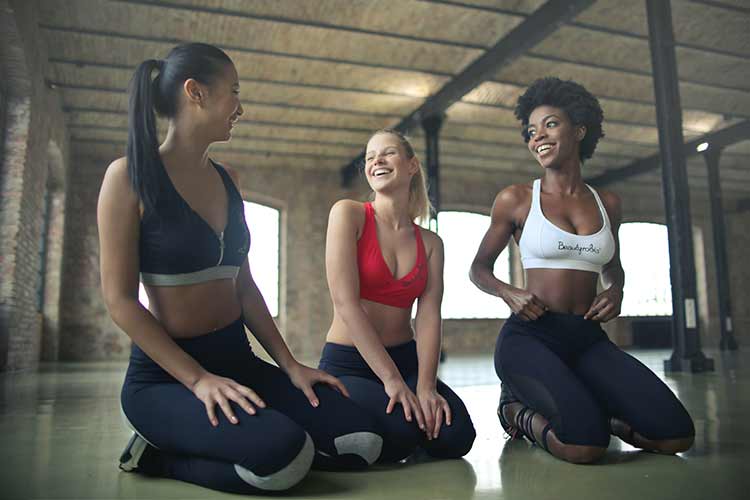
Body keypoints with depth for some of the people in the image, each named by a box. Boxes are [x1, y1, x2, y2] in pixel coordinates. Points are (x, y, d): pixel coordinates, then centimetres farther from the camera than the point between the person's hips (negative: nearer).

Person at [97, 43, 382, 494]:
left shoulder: (226, 180, 11)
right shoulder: (130, 175, -8)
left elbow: (243, 286, 11)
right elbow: (120, 299, -13)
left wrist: (290, 365, 3)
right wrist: (198, 380, -19)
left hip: (238, 360, 7)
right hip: (165, 375, -7)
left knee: (362, 443, -8)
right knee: (283, 454, -33)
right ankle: (160, 457, -3)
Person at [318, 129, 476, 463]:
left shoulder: (430, 243, 8)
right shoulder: (348, 214, -6)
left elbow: (428, 316, -4)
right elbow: (345, 301, -16)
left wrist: (425, 387, -21)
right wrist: (392, 380, -20)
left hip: (405, 359, 4)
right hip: (348, 363, -4)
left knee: (455, 438, -20)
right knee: (398, 436, -29)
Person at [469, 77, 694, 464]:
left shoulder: (607, 203, 11)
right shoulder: (515, 199, 1)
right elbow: (479, 268, 9)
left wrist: (615, 291, 4)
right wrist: (509, 293, -11)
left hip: (588, 340, 4)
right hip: (530, 336, -4)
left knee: (676, 436, -13)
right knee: (585, 444, -26)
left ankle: (585, 407, 14)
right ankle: (521, 411, 7)